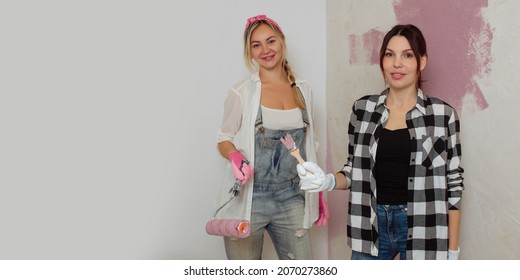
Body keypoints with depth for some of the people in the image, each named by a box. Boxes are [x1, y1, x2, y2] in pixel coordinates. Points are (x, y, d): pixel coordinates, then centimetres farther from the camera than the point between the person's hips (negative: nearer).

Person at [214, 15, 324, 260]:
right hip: (248, 199, -3)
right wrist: (235, 157, -20)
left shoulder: (303, 91, 8)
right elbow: (224, 140, 2)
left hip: (291, 199, 4)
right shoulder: (241, 92, -5)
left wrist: (317, 192, 14)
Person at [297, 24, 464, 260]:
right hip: (372, 224, 3)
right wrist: (328, 181, -13)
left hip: (421, 226, -2)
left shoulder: (442, 114, -5)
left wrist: (453, 251, -1)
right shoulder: (362, 109, 2)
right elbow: (355, 172, 9)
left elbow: (453, 184, -1)